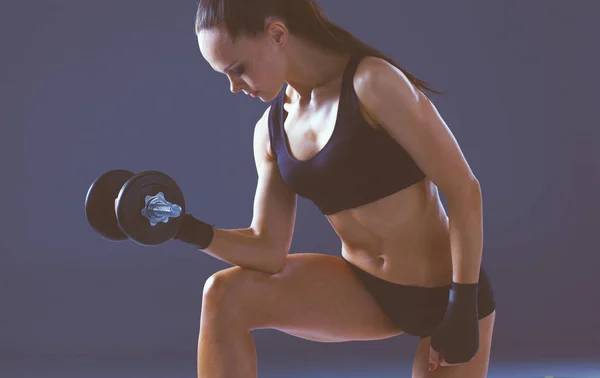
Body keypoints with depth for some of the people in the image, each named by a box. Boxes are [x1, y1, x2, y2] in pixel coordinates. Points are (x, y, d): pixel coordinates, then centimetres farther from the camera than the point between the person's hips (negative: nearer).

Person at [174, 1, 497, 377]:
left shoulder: (372, 83, -22)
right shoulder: (271, 129, 0)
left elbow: (464, 189, -21)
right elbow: (269, 250, 2)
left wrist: (462, 310, -21)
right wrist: (193, 231, -16)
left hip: (448, 293, -6)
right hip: (365, 289, 6)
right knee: (224, 296, -12)